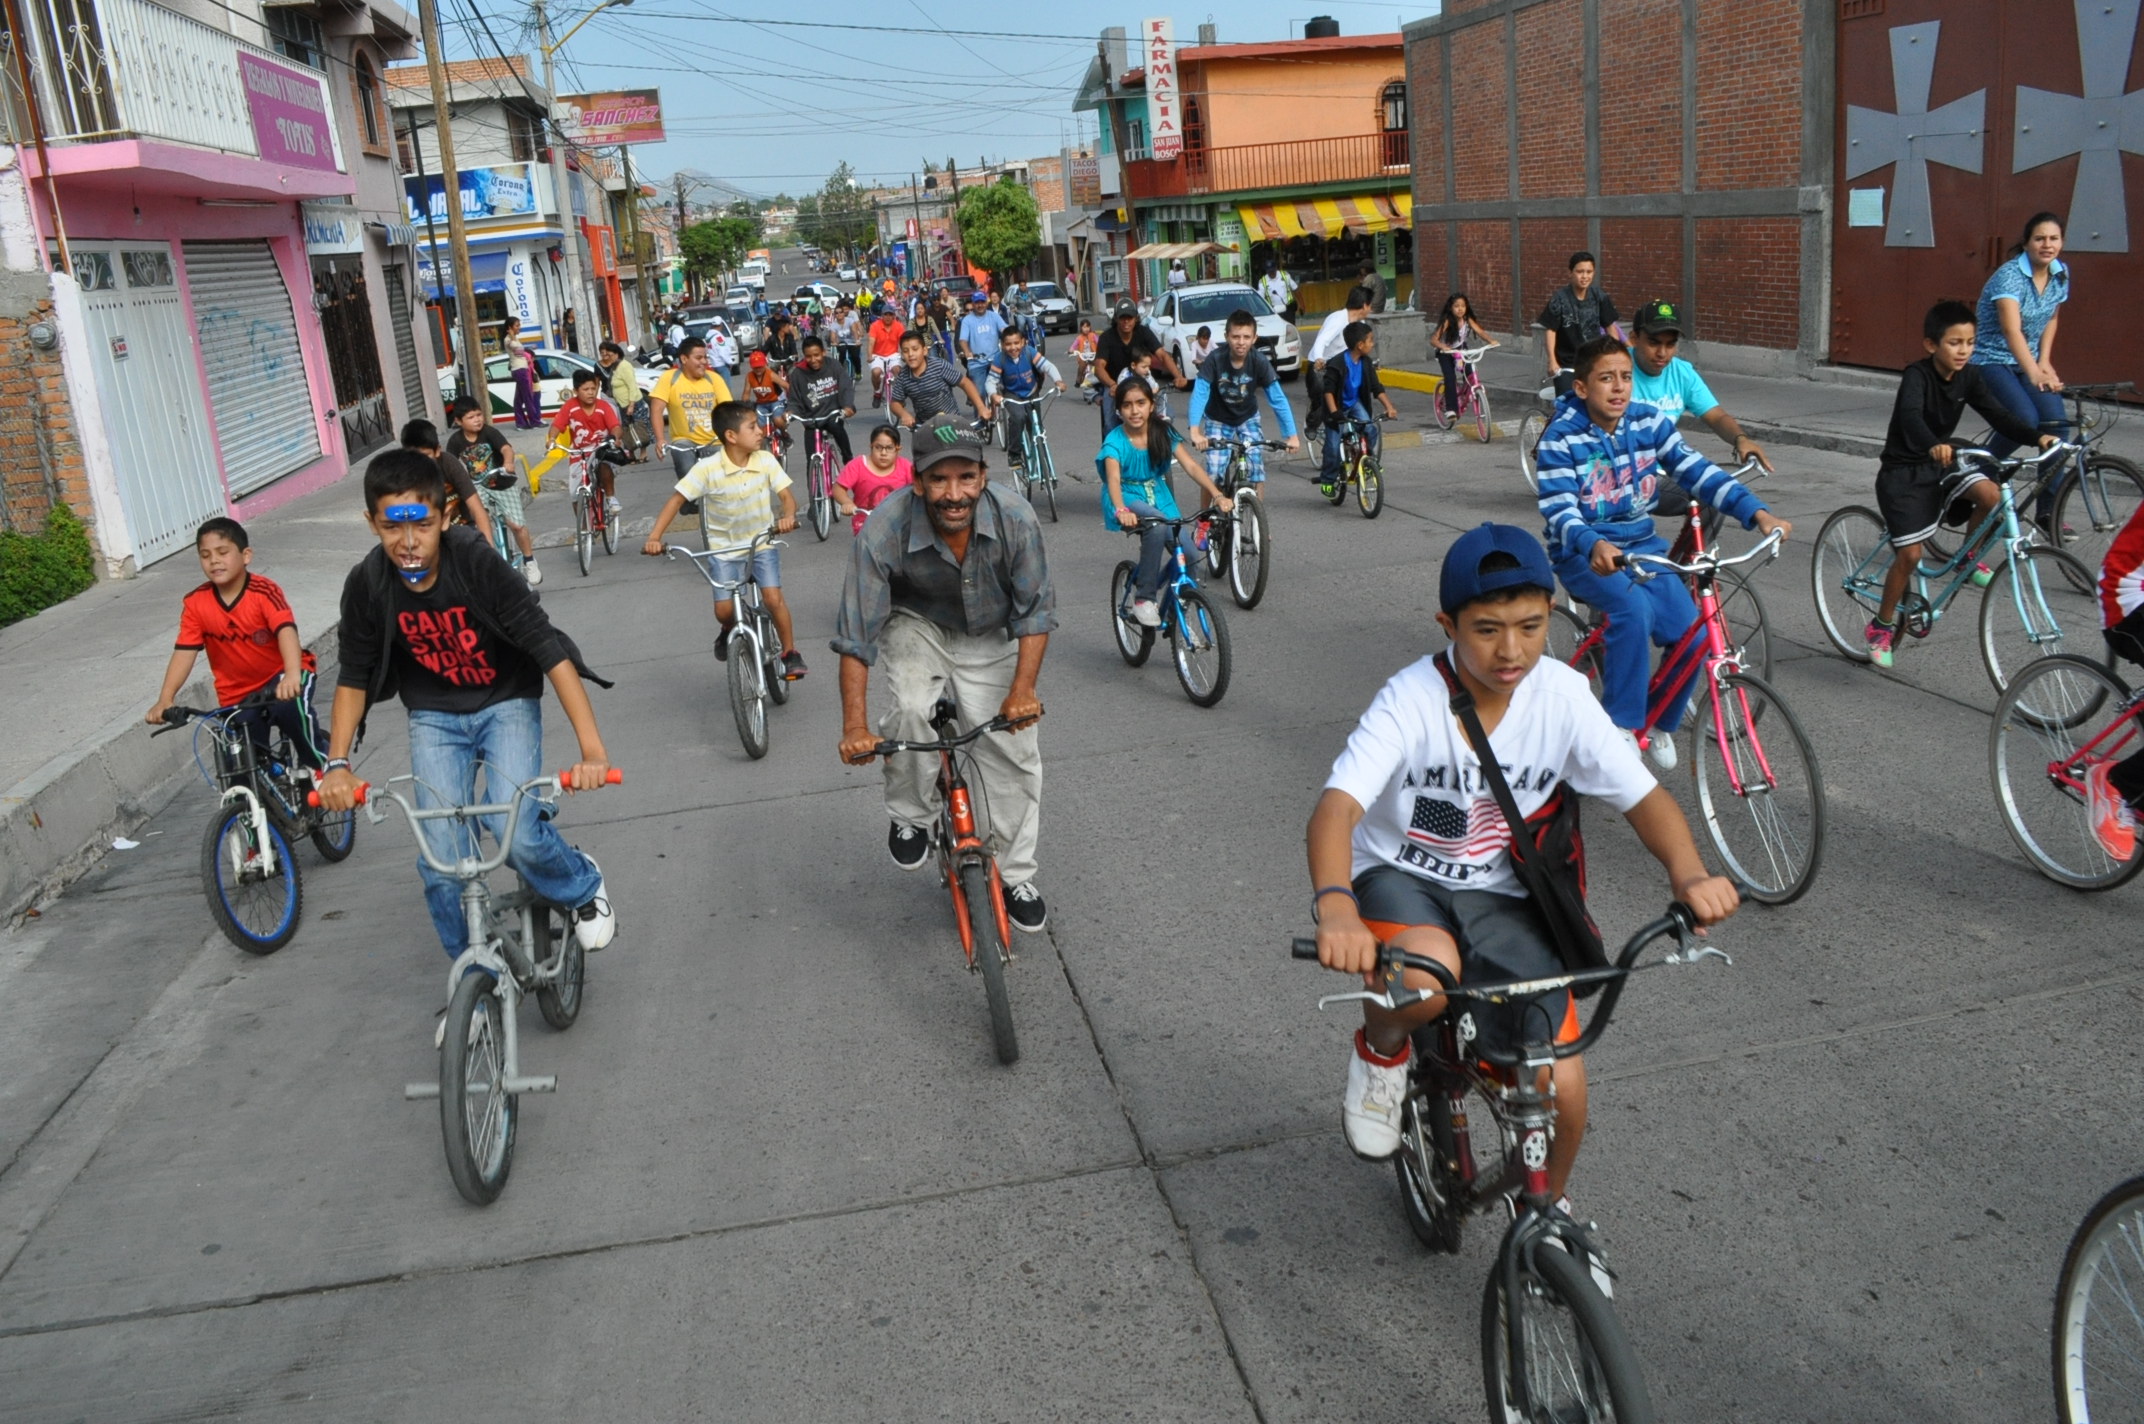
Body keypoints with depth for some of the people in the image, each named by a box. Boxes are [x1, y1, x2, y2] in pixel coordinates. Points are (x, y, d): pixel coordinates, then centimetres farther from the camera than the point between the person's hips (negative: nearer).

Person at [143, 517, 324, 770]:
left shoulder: (265, 591, -20)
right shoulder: (195, 603, -9)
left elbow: (286, 631, -35)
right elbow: (184, 652, -14)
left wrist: (292, 675, -54)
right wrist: (165, 699, -28)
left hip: (282, 675, -4)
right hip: (238, 694, 4)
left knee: (291, 708, -35)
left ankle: (324, 768, -15)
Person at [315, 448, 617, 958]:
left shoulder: (477, 563, -25)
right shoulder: (367, 585, -16)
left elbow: (549, 647, -27)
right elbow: (354, 677, -2)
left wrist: (592, 747, -34)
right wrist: (338, 763, -13)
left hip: (506, 703, -2)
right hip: (435, 717, 3)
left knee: (516, 833, -23)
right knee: (442, 865, -8)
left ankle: (583, 886, 11)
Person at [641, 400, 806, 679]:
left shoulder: (765, 460, -10)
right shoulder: (708, 469, -16)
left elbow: (787, 496, -8)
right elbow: (677, 499, -11)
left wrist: (788, 516, -32)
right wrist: (654, 536, -20)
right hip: (723, 549, -1)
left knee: (773, 596, -17)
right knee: (724, 609, -11)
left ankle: (790, 653, 4)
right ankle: (730, 632, 27)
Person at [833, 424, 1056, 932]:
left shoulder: (1015, 519, -30)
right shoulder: (884, 532, -33)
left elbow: (1036, 610, -17)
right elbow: (856, 636, -26)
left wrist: (1022, 690, -27)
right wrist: (855, 726, -31)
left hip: (988, 638, 2)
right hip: (916, 627, -1)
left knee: (1014, 754, -2)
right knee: (912, 709, -30)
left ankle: (1015, 877, 18)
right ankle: (911, 817, -1)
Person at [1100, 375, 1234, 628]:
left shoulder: (1163, 433, -6)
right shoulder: (1115, 441, -17)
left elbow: (1191, 466, -14)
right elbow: (1113, 478, -34)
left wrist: (1218, 495, -29)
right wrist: (1121, 510, -54)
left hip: (1158, 498, 5)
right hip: (1128, 501, -4)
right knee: (1157, 525, -37)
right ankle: (1143, 598, -25)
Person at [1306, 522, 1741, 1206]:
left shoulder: (1563, 695, -9)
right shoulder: (1411, 700, -20)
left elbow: (1644, 795, -6)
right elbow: (1337, 805, -32)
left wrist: (1689, 874, -28)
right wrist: (1335, 907, -53)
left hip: (1499, 900, 3)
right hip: (1398, 880, -3)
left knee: (1561, 1087, -11)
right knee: (1425, 977, -39)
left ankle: (1549, 1204, 24)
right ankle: (1381, 1048, -1)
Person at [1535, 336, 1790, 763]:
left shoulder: (1649, 423, 0)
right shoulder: (1561, 438, -13)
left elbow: (1697, 472, -6)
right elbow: (1560, 511, -22)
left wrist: (1757, 512, -18)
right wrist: (1594, 546, -43)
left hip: (1642, 545, 5)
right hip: (1585, 554, -4)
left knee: (1690, 632, -15)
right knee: (1634, 609, -34)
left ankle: (1661, 721, 13)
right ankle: (1621, 725, -19)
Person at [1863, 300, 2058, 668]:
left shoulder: (1969, 377, -3)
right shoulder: (1917, 375, -21)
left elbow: (1998, 415, -8)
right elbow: (1910, 416, -39)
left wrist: (2037, 437, -25)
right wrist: (1933, 446, -58)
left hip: (1940, 464, 5)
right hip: (1903, 471, -5)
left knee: (1989, 494, -23)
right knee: (1910, 553, -8)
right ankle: (1881, 627, 11)